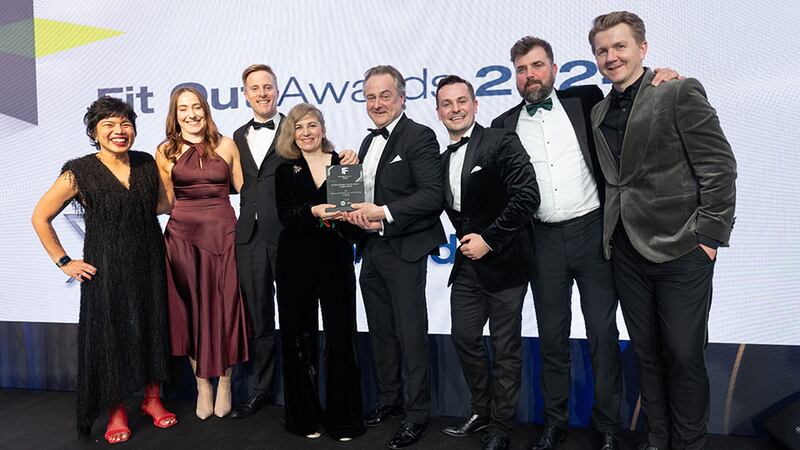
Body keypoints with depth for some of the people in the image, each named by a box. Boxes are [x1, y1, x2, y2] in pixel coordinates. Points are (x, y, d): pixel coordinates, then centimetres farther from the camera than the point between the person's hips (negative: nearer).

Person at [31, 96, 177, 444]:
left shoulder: (146, 164, 2)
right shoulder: (80, 173, -9)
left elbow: (164, 205, 17)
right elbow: (40, 218, -1)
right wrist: (64, 262, -2)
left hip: (148, 263, 3)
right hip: (105, 268, -3)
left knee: (153, 329, 10)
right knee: (111, 334, 5)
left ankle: (152, 399, 29)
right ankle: (116, 411, 23)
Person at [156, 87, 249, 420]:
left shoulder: (226, 145, 5)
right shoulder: (166, 152, 6)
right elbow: (167, 200, 14)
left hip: (222, 233, -1)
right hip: (182, 236, 1)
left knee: (224, 309, 3)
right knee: (191, 310, 6)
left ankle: (224, 383, 19)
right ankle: (202, 386, 21)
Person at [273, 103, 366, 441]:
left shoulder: (343, 164, 6)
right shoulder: (286, 171, 7)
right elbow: (286, 217, -6)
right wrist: (314, 213, -24)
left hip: (336, 260, 0)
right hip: (296, 263, 1)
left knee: (340, 336, 0)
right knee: (299, 337, 6)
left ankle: (343, 418, 16)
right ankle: (305, 416, 22)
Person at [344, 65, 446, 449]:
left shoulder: (419, 137, -9)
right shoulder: (369, 142, 17)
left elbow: (434, 195, -19)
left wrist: (384, 213, -22)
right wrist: (359, 213, -1)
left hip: (404, 251, -8)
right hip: (372, 250, 8)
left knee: (411, 334, 0)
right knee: (381, 332, 17)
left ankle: (417, 413, 14)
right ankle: (389, 399, 33)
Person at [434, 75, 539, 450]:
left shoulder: (501, 142, -11)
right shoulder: (443, 160, 11)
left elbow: (527, 196, -19)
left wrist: (489, 239, -19)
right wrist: (467, 239, 1)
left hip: (504, 261, -6)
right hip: (467, 264, 7)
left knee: (505, 348, 5)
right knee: (464, 338, 12)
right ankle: (482, 410, 33)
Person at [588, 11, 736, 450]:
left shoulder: (680, 92, -5)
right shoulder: (599, 113, 13)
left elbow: (719, 167, -9)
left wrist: (708, 237, -12)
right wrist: (611, 234, 6)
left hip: (680, 249, -5)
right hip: (627, 251, 6)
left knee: (684, 354, 4)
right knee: (646, 351, 14)